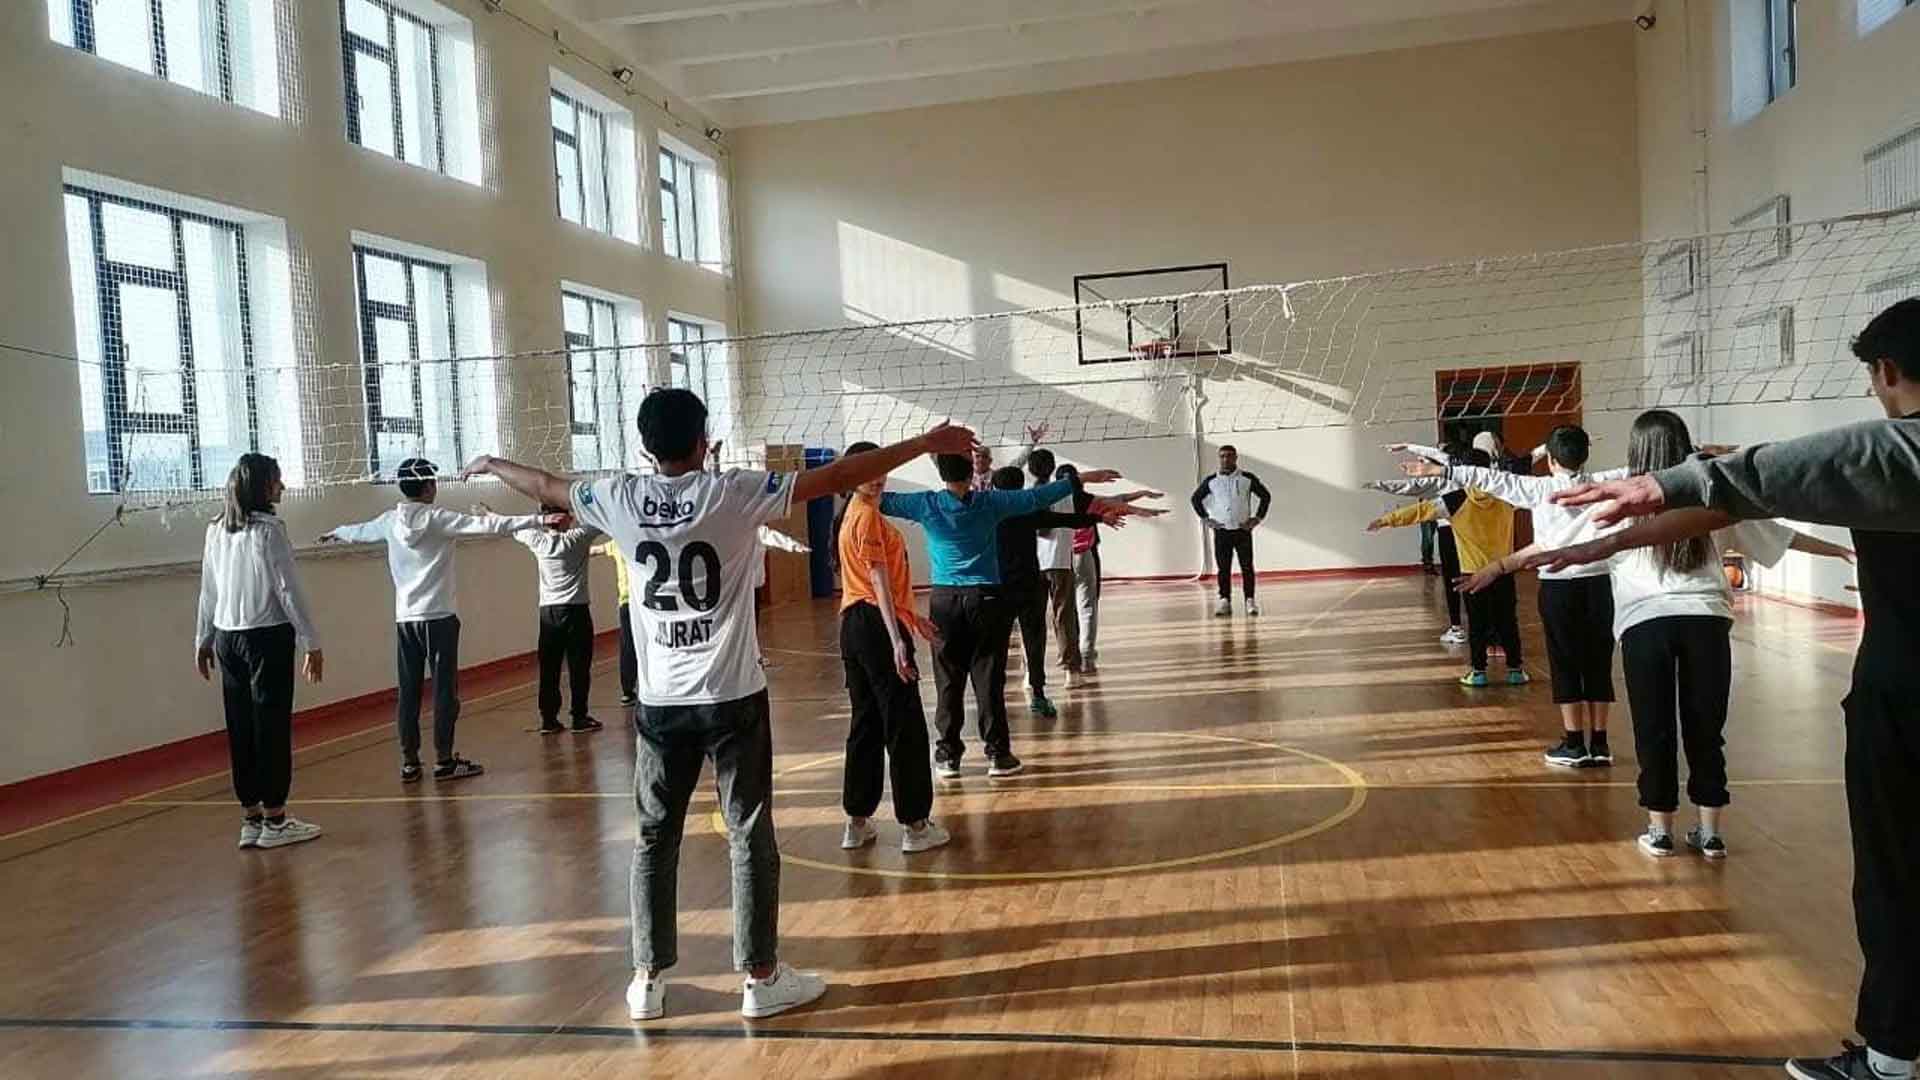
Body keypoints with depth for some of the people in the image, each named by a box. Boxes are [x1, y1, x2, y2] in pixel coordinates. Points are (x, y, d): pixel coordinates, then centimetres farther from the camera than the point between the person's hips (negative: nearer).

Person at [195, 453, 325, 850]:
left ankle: (250, 818, 18)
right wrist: (311, 642, -9)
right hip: (268, 637, -6)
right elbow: (288, 591, -13)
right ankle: (274, 819, 8)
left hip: (228, 639, 6)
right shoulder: (269, 530, -12)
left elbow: (208, 591, 10)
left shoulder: (216, 530, 7)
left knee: (241, 728, 10)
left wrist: (203, 640, 18)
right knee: (272, 726, 1)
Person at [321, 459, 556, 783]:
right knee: (445, 689, 1)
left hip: (405, 619, 5)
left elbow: (360, 531, 27)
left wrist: (336, 534, 50)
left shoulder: (390, 522, 6)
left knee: (408, 692, 9)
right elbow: (488, 525, -19)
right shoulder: (439, 518, -9)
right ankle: (444, 760, 4)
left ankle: (409, 762, 15)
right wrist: (538, 520, -24)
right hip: (438, 618, -5)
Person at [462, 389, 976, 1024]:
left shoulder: (619, 499, 0)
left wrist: (494, 465, 39)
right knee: (750, 838, 6)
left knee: (654, 838, 14)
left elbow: (545, 486, 19)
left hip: (660, 701, 3)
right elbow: (840, 477, -12)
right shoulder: (733, 493, -10)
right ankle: (761, 979, 13)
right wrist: (927, 443, -6)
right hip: (733, 698, -3)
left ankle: (648, 980, 22)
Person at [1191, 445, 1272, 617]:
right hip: (1221, 531, 1)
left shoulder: (1247, 479, 0)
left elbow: (1265, 496, 8)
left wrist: (1258, 518, 1)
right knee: (1223, 568, 0)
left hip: (1243, 530, -1)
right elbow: (1196, 498, 14)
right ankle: (1225, 600, 5)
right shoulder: (1211, 481, 2)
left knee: (1247, 567, -1)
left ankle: (1250, 600, 4)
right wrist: (1205, 518, 6)